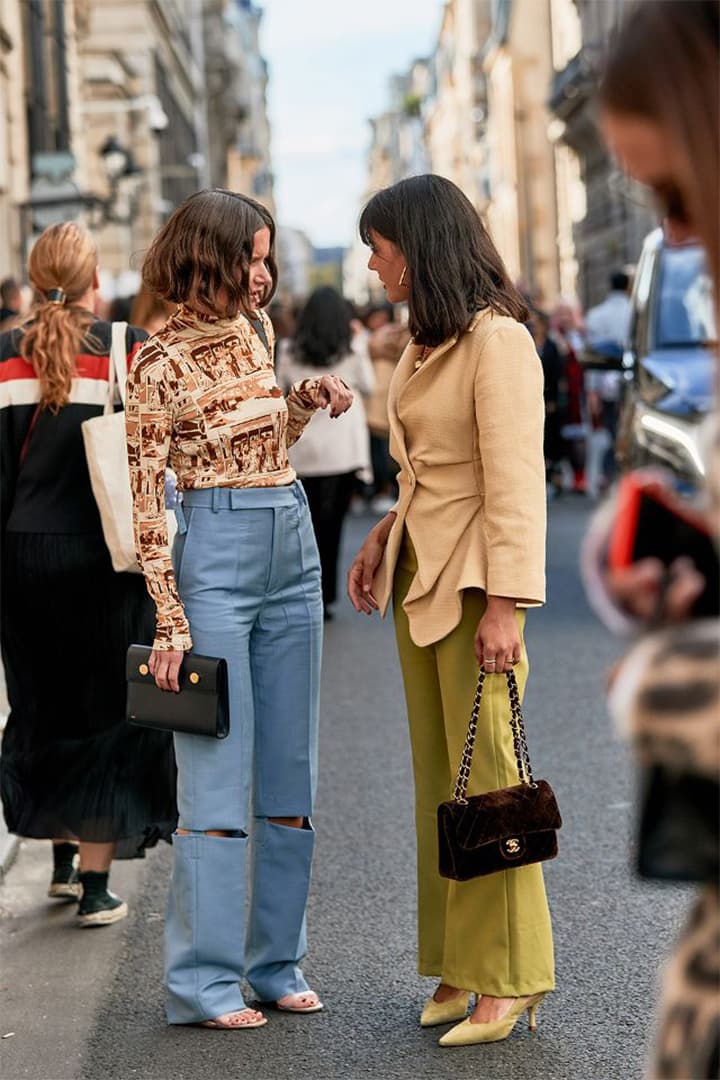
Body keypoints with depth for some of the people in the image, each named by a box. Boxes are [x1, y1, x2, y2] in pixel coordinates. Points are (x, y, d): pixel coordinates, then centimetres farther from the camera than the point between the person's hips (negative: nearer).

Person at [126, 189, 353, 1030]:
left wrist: (308, 402, 5)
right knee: (218, 772, -5)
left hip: (291, 548, 7)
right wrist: (170, 620, -14)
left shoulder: (256, 331, 10)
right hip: (216, 551, -7)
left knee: (290, 769, 9)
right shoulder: (163, 360, -10)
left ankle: (276, 962, 19)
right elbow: (144, 494, -11)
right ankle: (202, 981, 4)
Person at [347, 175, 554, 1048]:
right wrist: (383, 537, 12)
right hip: (418, 577, 9)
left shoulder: (497, 340, -14)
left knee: (486, 777, -4)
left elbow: (515, 481, -18)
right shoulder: (427, 343, 13)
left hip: (474, 580, -9)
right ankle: (457, 966, 18)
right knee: (438, 780, 10)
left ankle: (508, 976, 5)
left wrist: (504, 605, -21)